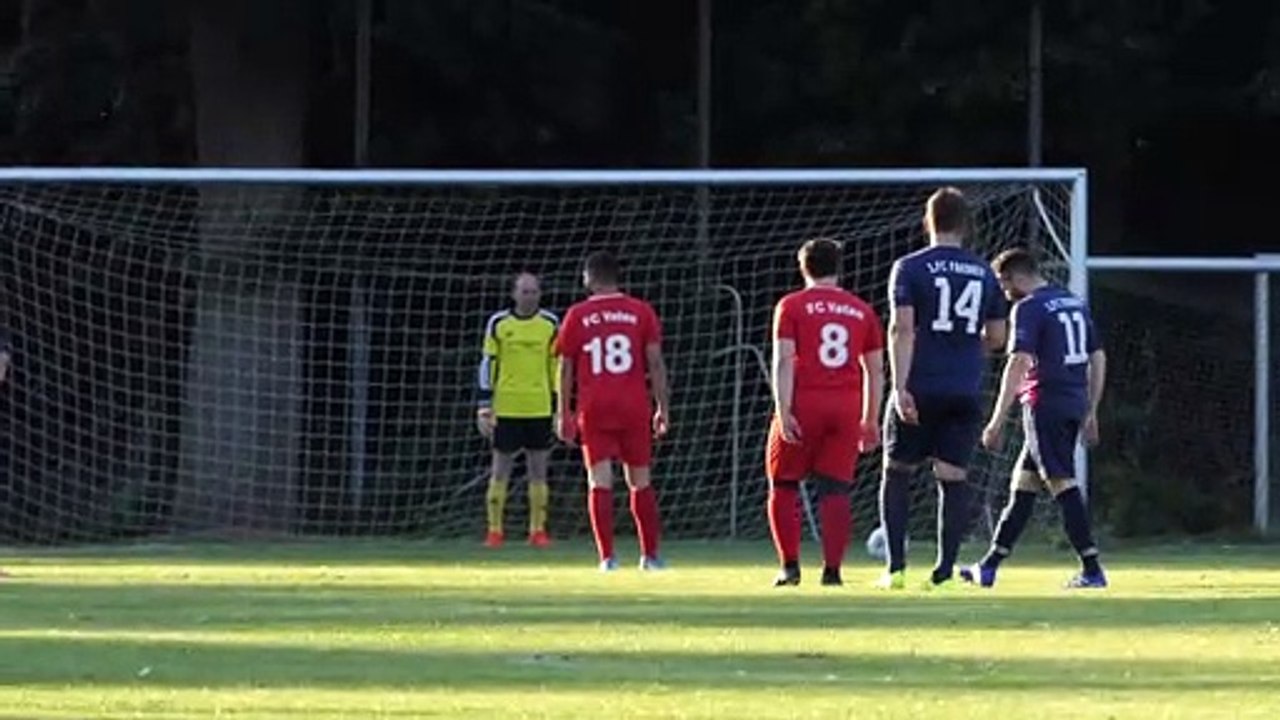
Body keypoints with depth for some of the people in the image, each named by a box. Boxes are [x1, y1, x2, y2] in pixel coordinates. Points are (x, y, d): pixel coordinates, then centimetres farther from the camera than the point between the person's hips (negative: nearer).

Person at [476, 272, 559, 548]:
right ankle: (494, 530, 7)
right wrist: (484, 407, -3)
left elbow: (557, 367, 9)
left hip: (539, 409, 1)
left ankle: (538, 530, 10)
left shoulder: (550, 324, 5)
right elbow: (487, 365, 3)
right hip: (506, 408, -1)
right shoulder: (498, 324, 1)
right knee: (501, 469, 2)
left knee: (538, 470, 3)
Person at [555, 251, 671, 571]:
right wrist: (663, 407, 6)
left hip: (594, 410, -1)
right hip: (634, 409, 1)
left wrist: (565, 414, 11)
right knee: (640, 481, 11)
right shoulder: (641, 312, 3)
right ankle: (650, 554, 14)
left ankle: (607, 556, -9)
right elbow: (655, 362, 1)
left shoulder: (576, 316, 2)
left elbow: (566, 369, 4)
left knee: (600, 482, -1)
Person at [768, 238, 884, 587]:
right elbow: (875, 369, 15)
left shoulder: (792, 306, 2)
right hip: (847, 409, 3)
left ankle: (790, 566, 2)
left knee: (784, 486, 9)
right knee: (835, 490, 4)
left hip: (804, 404, -3)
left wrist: (783, 411, -10)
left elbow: (784, 361, -7)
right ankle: (832, 569, -1)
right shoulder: (862, 311, 12)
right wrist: (871, 420, 21)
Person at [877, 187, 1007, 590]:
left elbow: (902, 328, -12)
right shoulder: (984, 273, 9)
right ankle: (945, 570, -3)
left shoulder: (910, 268, -2)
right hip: (966, 391, 3)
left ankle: (895, 568, 4)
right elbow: (997, 337, 13)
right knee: (953, 477, 3)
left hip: (921, 390, -2)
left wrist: (900, 387, -16)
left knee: (897, 473, 9)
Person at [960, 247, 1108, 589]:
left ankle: (1092, 569, -15)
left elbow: (1018, 364, -18)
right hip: (1074, 405, 9)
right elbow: (1098, 359, 18)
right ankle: (989, 566, 19)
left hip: (1045, 404, -9)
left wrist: (997, 421, -17)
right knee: (1023, 482, 14)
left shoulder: (1029, 308, -10)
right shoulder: (1077, 304, 16)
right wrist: (1091, 413, 23)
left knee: (1062, 483, -9)